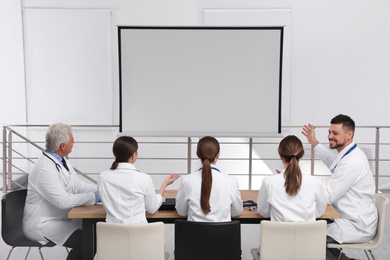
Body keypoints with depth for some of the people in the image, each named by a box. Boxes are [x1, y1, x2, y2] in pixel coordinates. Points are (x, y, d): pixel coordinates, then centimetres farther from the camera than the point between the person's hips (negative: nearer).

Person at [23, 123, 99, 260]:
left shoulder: (62, 161, 5)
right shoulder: (45, 169, -25)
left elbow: (78, 185, 9)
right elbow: (63, 201, -26)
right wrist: (93, 197, -19)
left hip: (61, 217, 9)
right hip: (42, 224, -9)